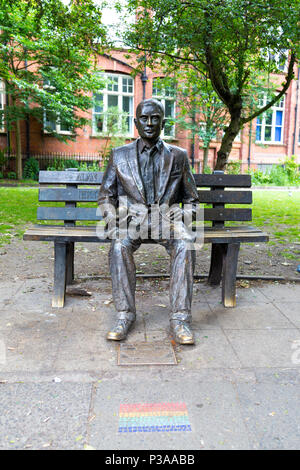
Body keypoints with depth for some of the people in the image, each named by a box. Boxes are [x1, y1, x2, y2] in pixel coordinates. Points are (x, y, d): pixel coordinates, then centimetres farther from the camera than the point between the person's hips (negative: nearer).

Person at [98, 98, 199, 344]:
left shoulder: (178, 156, 10)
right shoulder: (120, 155, 9)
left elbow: (191, 199, 13)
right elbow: (106, 197, 10)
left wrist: (180, 222, -7)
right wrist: (115, 222, -10)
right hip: (131, 216, 0)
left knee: (185, 244, -32)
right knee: (120, 245, -33)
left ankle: (180, 319, -27)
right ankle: (125, 315, -21)